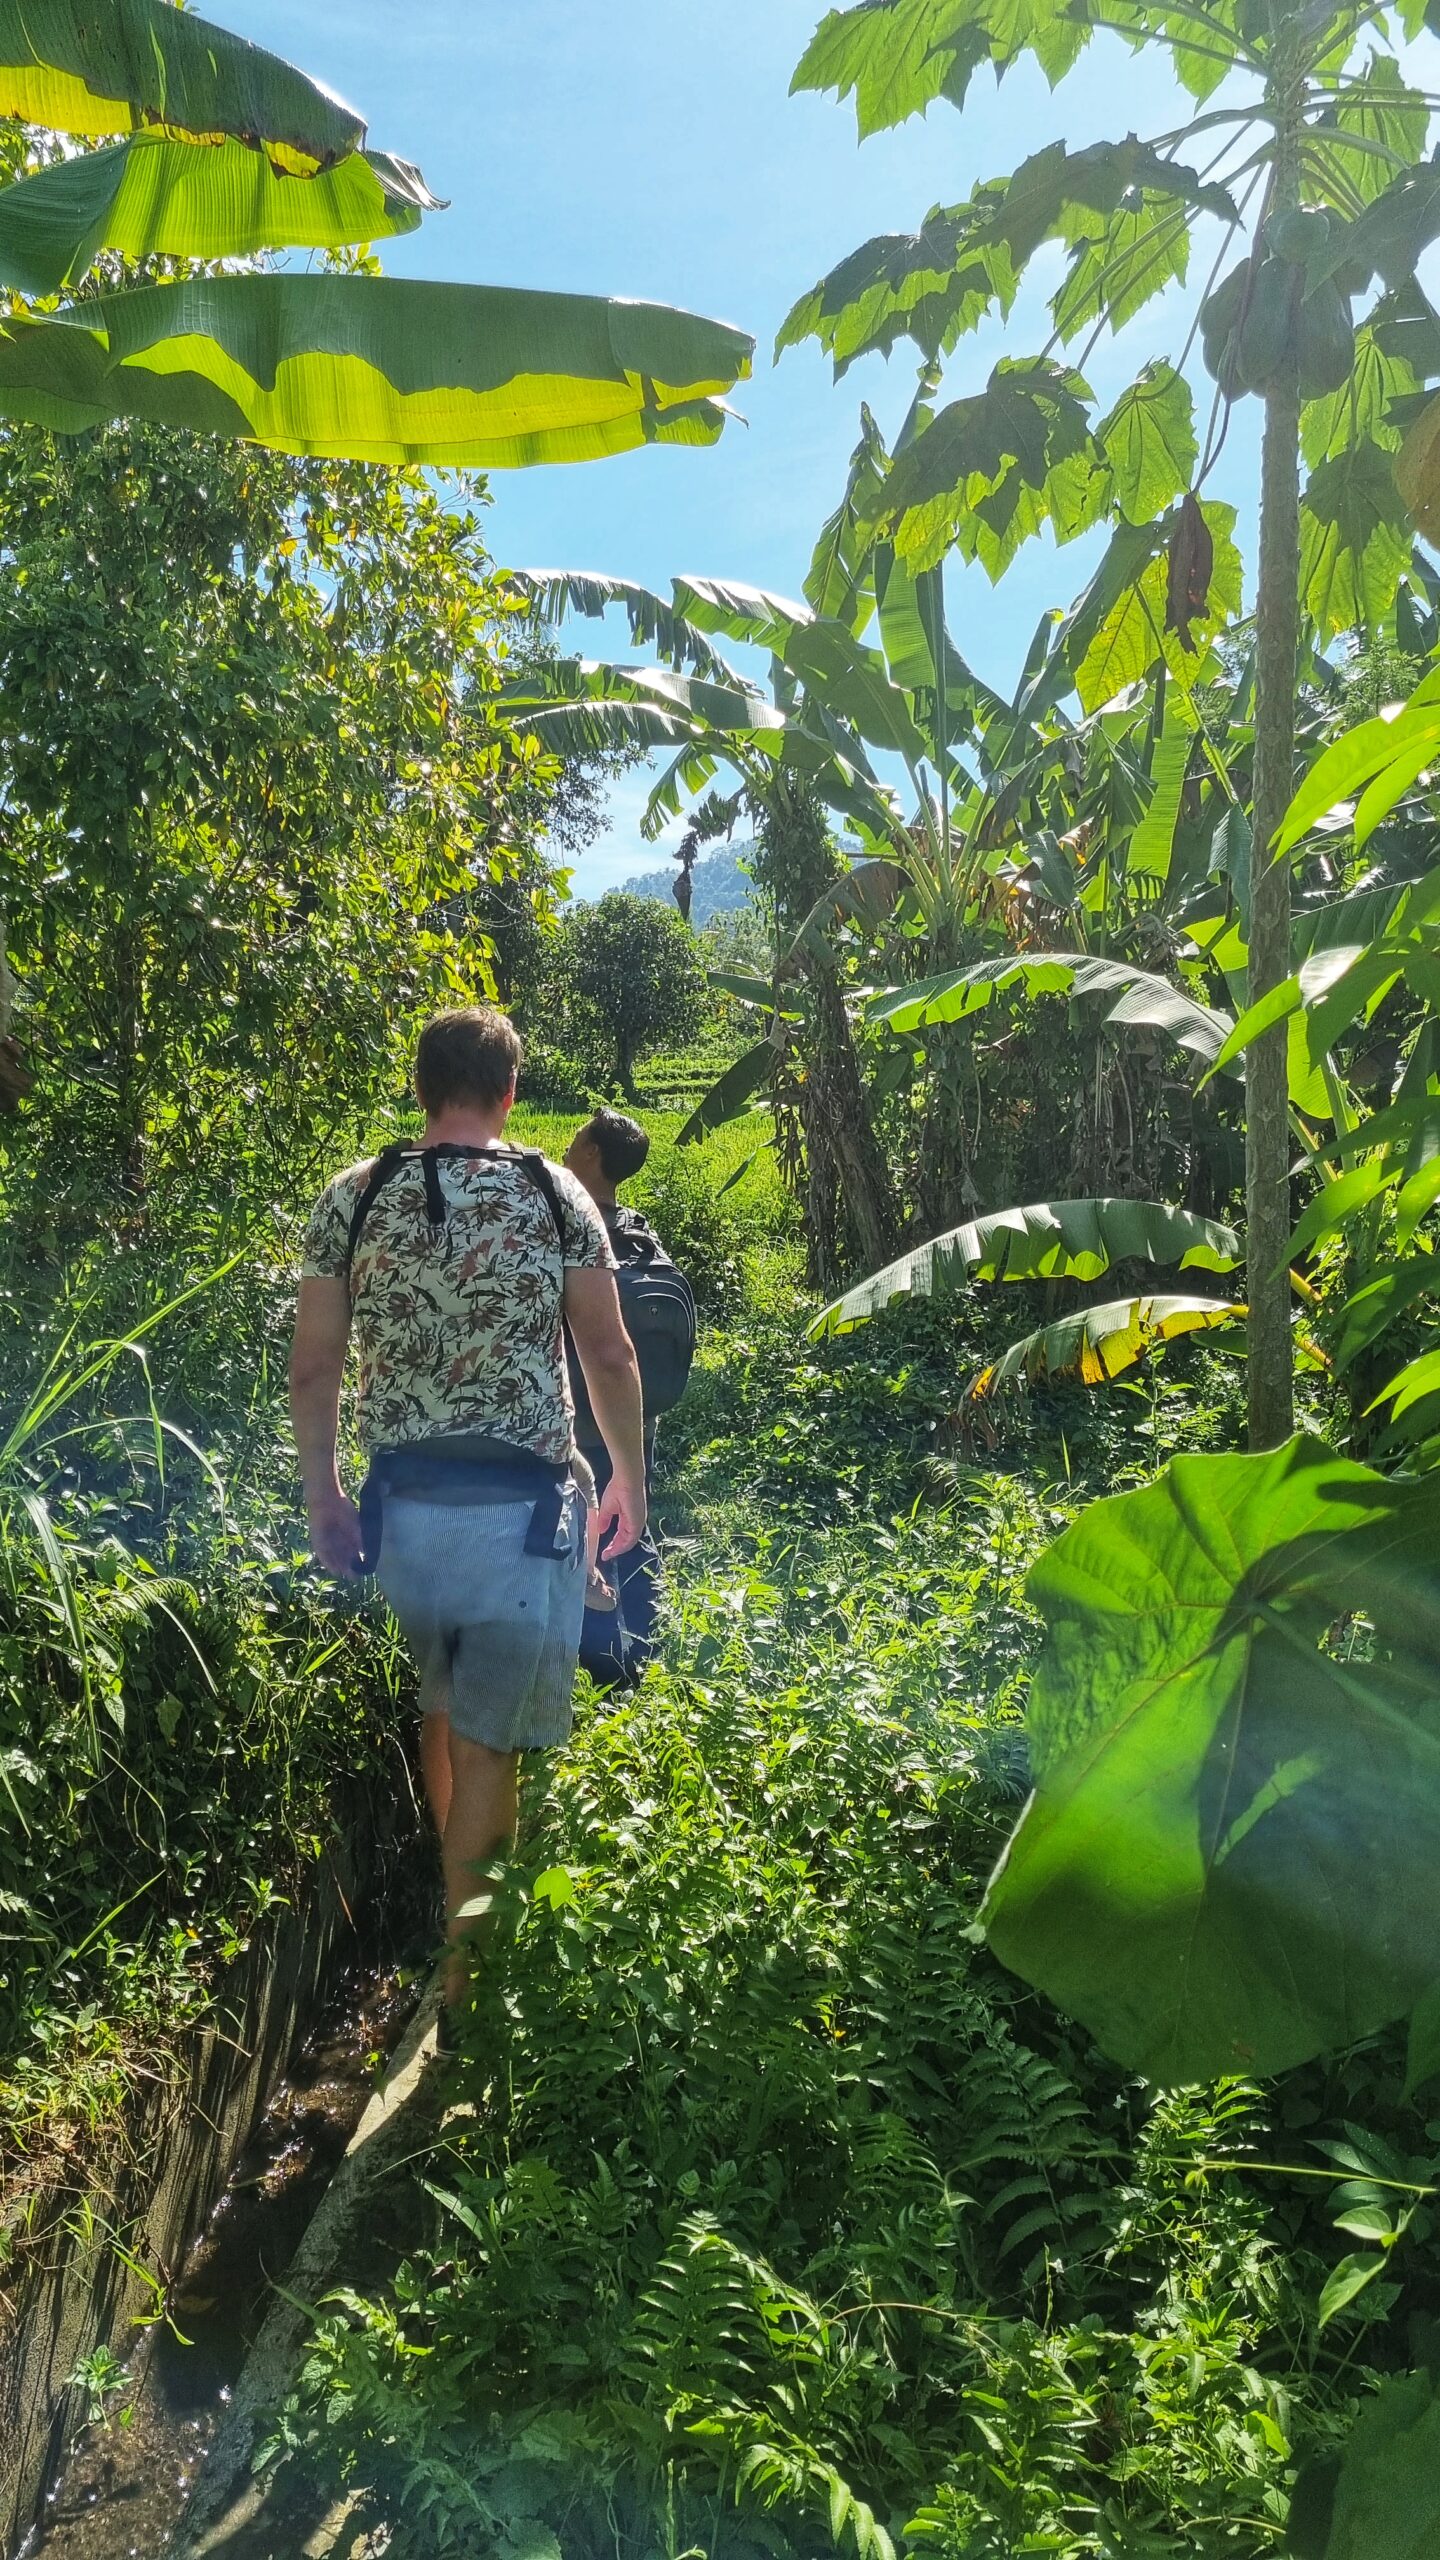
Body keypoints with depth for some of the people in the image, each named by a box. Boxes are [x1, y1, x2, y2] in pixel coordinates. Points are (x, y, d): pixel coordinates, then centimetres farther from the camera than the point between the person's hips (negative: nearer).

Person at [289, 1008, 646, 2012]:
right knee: (488, 1740, 8)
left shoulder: (352, 1197, 0)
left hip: (403, 1504, 3)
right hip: (525, 1505, -2)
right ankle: (462, 1958, 17)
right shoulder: (558, 1194, -3)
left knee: (436, 1713, 24)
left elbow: (314, 1366, 1)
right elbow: (609, 1355, -3)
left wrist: (322, 1495, 12)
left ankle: (461, 1892, 41)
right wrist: (631, 1481, 10)